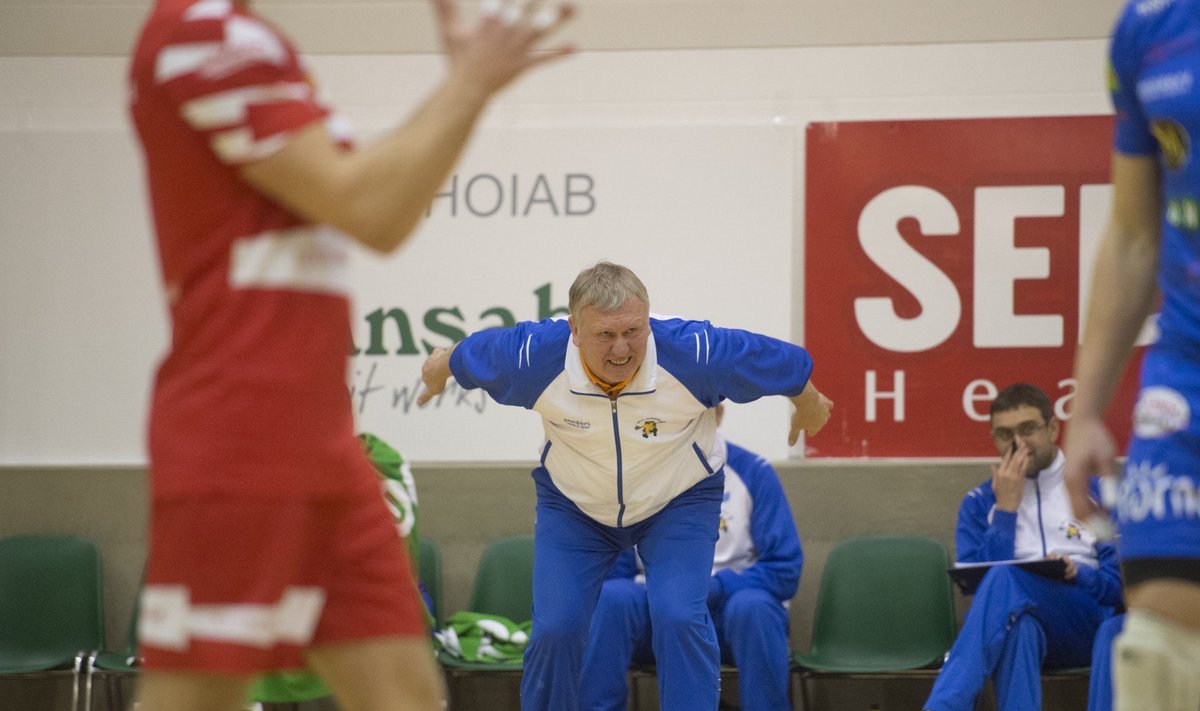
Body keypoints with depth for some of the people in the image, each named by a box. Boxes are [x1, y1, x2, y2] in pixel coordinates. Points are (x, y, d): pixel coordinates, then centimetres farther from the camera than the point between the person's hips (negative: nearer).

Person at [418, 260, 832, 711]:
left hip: (679, 501, -1)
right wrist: (439, 371, 16)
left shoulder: (695, 352, -33)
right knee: (555, 627, -11)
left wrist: (809, 407, 7)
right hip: (573, 503, 1)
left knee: (679, 617, -21)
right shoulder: (533, 356, -30)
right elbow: (465, 355, -6)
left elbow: (790, 367, -13)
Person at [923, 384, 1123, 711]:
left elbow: (1120, 580, 8)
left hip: (1086, 628, -1)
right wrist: (1006, 508, -1)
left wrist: (1078, 575, -13)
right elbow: (975, 583, 2)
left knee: (1005, 578, -34)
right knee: (1019, 628, -40)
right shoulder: (979, 503, 18)